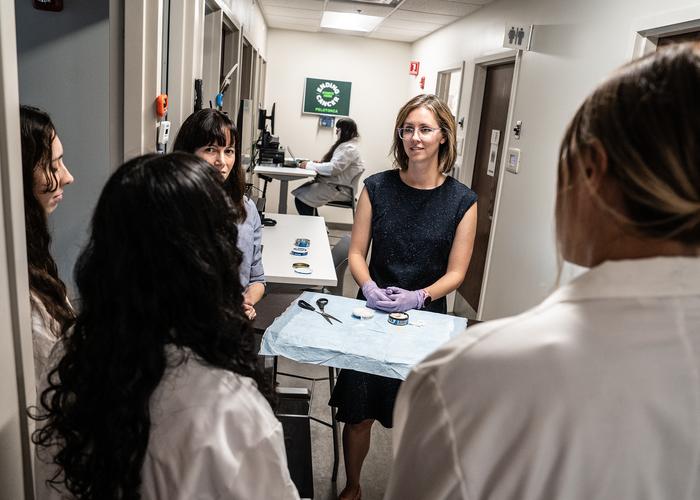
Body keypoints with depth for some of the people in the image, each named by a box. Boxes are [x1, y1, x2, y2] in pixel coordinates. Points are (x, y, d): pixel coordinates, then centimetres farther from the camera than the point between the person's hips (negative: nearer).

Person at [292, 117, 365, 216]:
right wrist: (320, 163, 5)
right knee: (300, 191, -2)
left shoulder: (349, 148, -16)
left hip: (341, 190, -10)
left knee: (302, 198, -18)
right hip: (334, 184, 10)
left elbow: (333, 168, -24)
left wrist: (310, 165, -19)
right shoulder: (344, 145, 16)